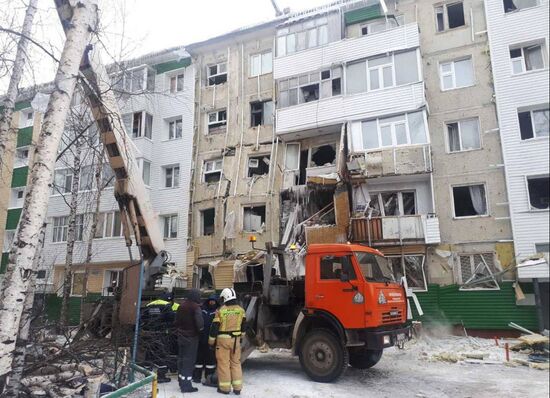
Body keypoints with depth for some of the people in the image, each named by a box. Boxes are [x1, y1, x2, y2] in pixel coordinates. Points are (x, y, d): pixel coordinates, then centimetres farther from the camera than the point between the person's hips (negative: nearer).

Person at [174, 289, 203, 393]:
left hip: (181, 336, 7)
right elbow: (199, 322, -25)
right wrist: (200, 329, -6)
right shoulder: (195, 307, -16)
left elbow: (176, 321, 14)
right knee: (189, 360, -2)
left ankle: (182, 382, 28)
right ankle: (186, 385, 0)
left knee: (181, 358, 17)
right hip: (191, 337, -7)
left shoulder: (181, 306, 8)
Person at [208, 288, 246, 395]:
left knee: (223, 363, 6)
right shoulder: (240, 310, 0)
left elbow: (215, 326, -8)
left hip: (223, 339, -4)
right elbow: (243, 325, 11)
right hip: (236, 339, 4)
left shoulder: (221, 311, -11)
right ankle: (237, 388, 15)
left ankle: (225, 387, 12)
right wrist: (241, 336, 24)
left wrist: (211, 340, 3)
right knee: (236, 363, 12)